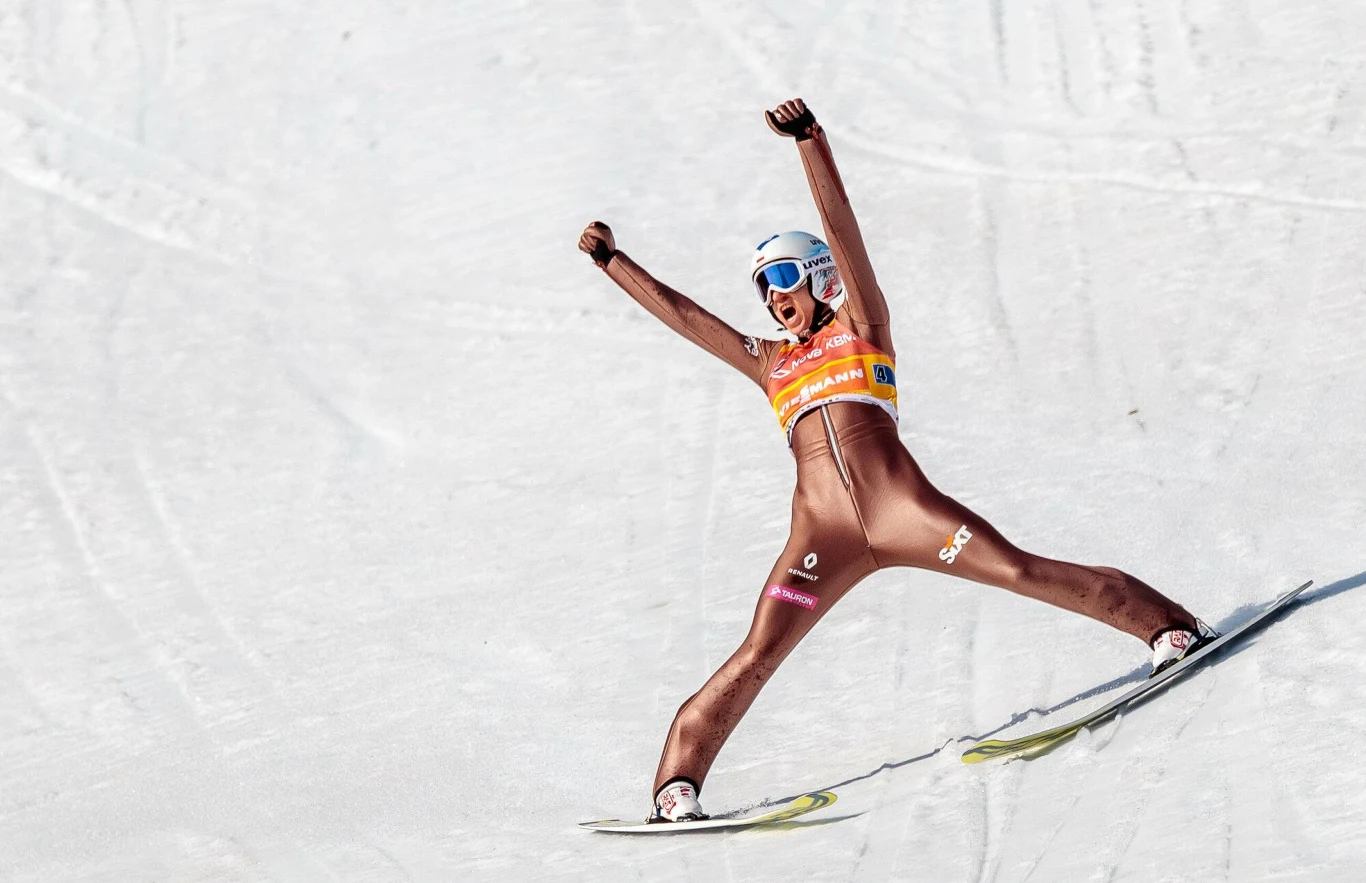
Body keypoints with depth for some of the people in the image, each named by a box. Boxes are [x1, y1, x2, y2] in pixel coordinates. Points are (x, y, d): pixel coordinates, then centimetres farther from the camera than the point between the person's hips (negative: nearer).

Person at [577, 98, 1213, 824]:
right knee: (754, 659, -8)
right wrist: (611, 261, 32)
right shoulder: (769, 363, 26)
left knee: (1020, 570, -10)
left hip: (900, 505, -2)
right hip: (822, 533, 3)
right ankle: (677, 785, -7)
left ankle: (1168, 626, 0)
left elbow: (840, 225, 4)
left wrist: (810, 141, -5)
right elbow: (678, 312, 29)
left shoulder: (860, 326, 16)